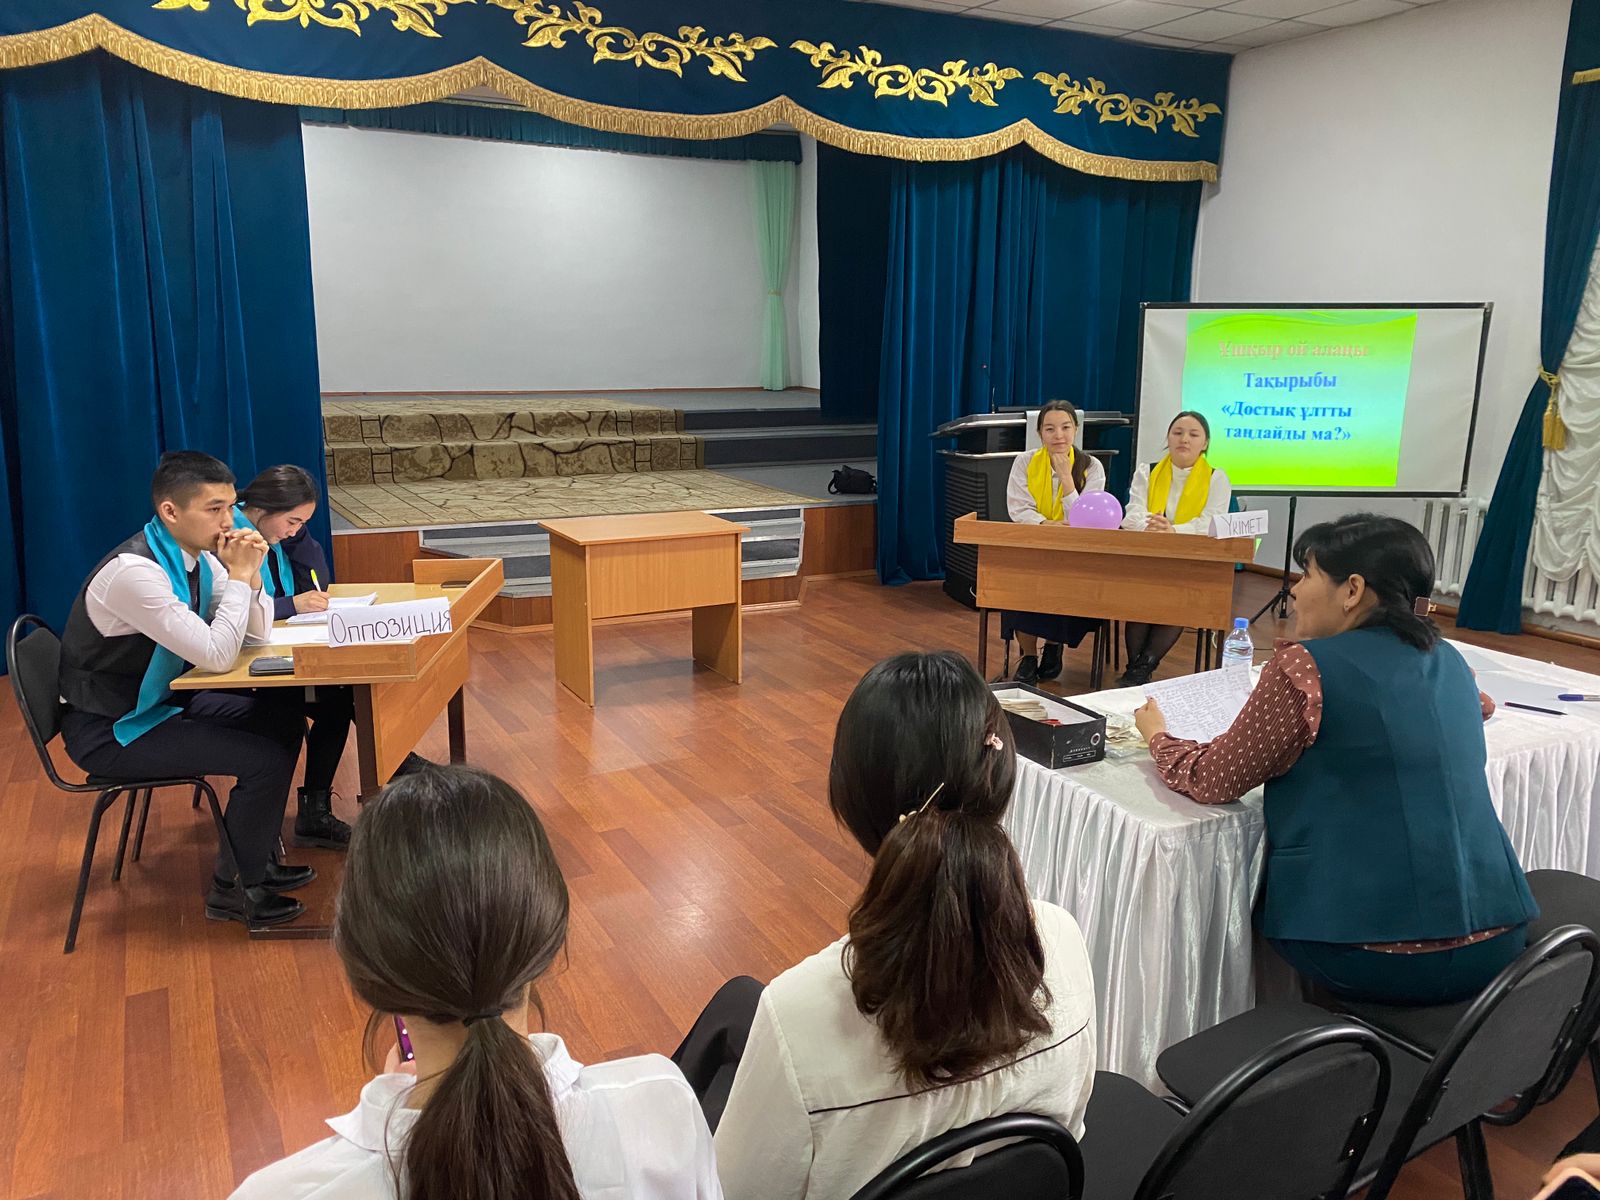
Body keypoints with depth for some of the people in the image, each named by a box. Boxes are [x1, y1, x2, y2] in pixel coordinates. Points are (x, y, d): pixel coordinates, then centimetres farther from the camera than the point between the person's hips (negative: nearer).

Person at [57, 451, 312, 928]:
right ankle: (233, 890, 4)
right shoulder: (133, 571, -29)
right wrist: (238, 576, -23)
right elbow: (217, 656, -30)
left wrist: (249, 575, -12)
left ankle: (256, 857, 19)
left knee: (284, 719, 7)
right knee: (265, 759, -17)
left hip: (163, 699, 9)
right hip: (109, 731, -9)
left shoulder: (196, 557, -2)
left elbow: (256, 633, 5)